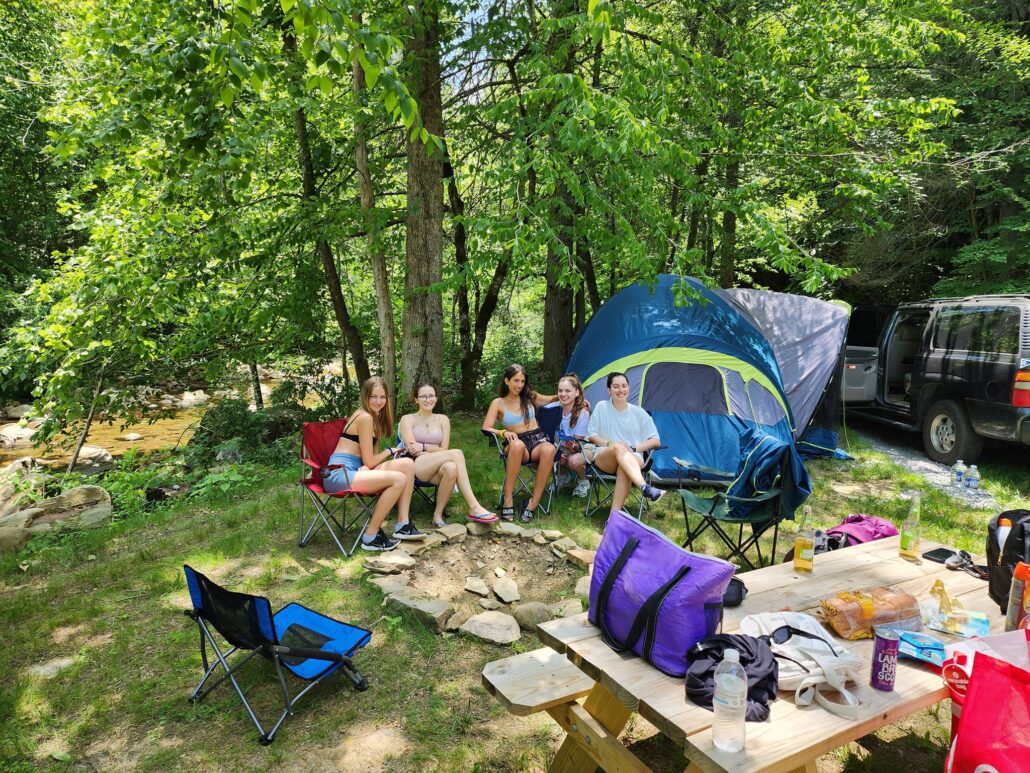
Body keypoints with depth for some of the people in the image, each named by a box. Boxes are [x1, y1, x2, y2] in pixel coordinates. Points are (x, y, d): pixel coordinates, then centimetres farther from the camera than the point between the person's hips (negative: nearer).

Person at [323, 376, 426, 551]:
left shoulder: (376, 416, 17)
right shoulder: (365, 417, -12)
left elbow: (368, 460, 11)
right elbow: (369, 461, -11)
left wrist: (367, 468, -12)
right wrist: (390, 451, 5)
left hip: (356, 470, 9)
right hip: (339, 474, -9)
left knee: (407, 464, -2)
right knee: (399, 479, -24)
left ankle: (402, 525, -2)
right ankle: (371, 536, -13)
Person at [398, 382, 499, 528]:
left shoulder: (442, 419, 16)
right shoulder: (407, 419, 7)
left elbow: (443, 450, 6)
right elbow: (412, 450, -5)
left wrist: (423, 447, -6)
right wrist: (435, 451, -9)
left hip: (436, 468, 3)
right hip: (416, 467, -3)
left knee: (451, 468, -38)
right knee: (456, 453, -31)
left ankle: (438, 515, -24)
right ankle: (474, 507, -36)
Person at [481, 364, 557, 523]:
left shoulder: (529, 397, 15)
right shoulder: (498, 403, 7)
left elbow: (551, 399, 31)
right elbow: (486, 428, -1)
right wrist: (503, 432, -20)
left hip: (537, 439, 2)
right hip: (516, 443, -2)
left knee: (549, 450, -37)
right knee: (518, 445, -43)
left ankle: (533, 503, -31)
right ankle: (507, 499, -31)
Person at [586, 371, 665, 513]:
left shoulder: (639, 412, 9)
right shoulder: (601, 407, 8)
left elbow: (655, 441, 9)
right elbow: (591, 435, 8)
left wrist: (634, 448, -7)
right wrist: (610, 443, -10)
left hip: (633, 459, 1)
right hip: (604, 457, 0)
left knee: (623, 467, -39)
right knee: (618, 448, -38)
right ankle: (645, 488, -57)